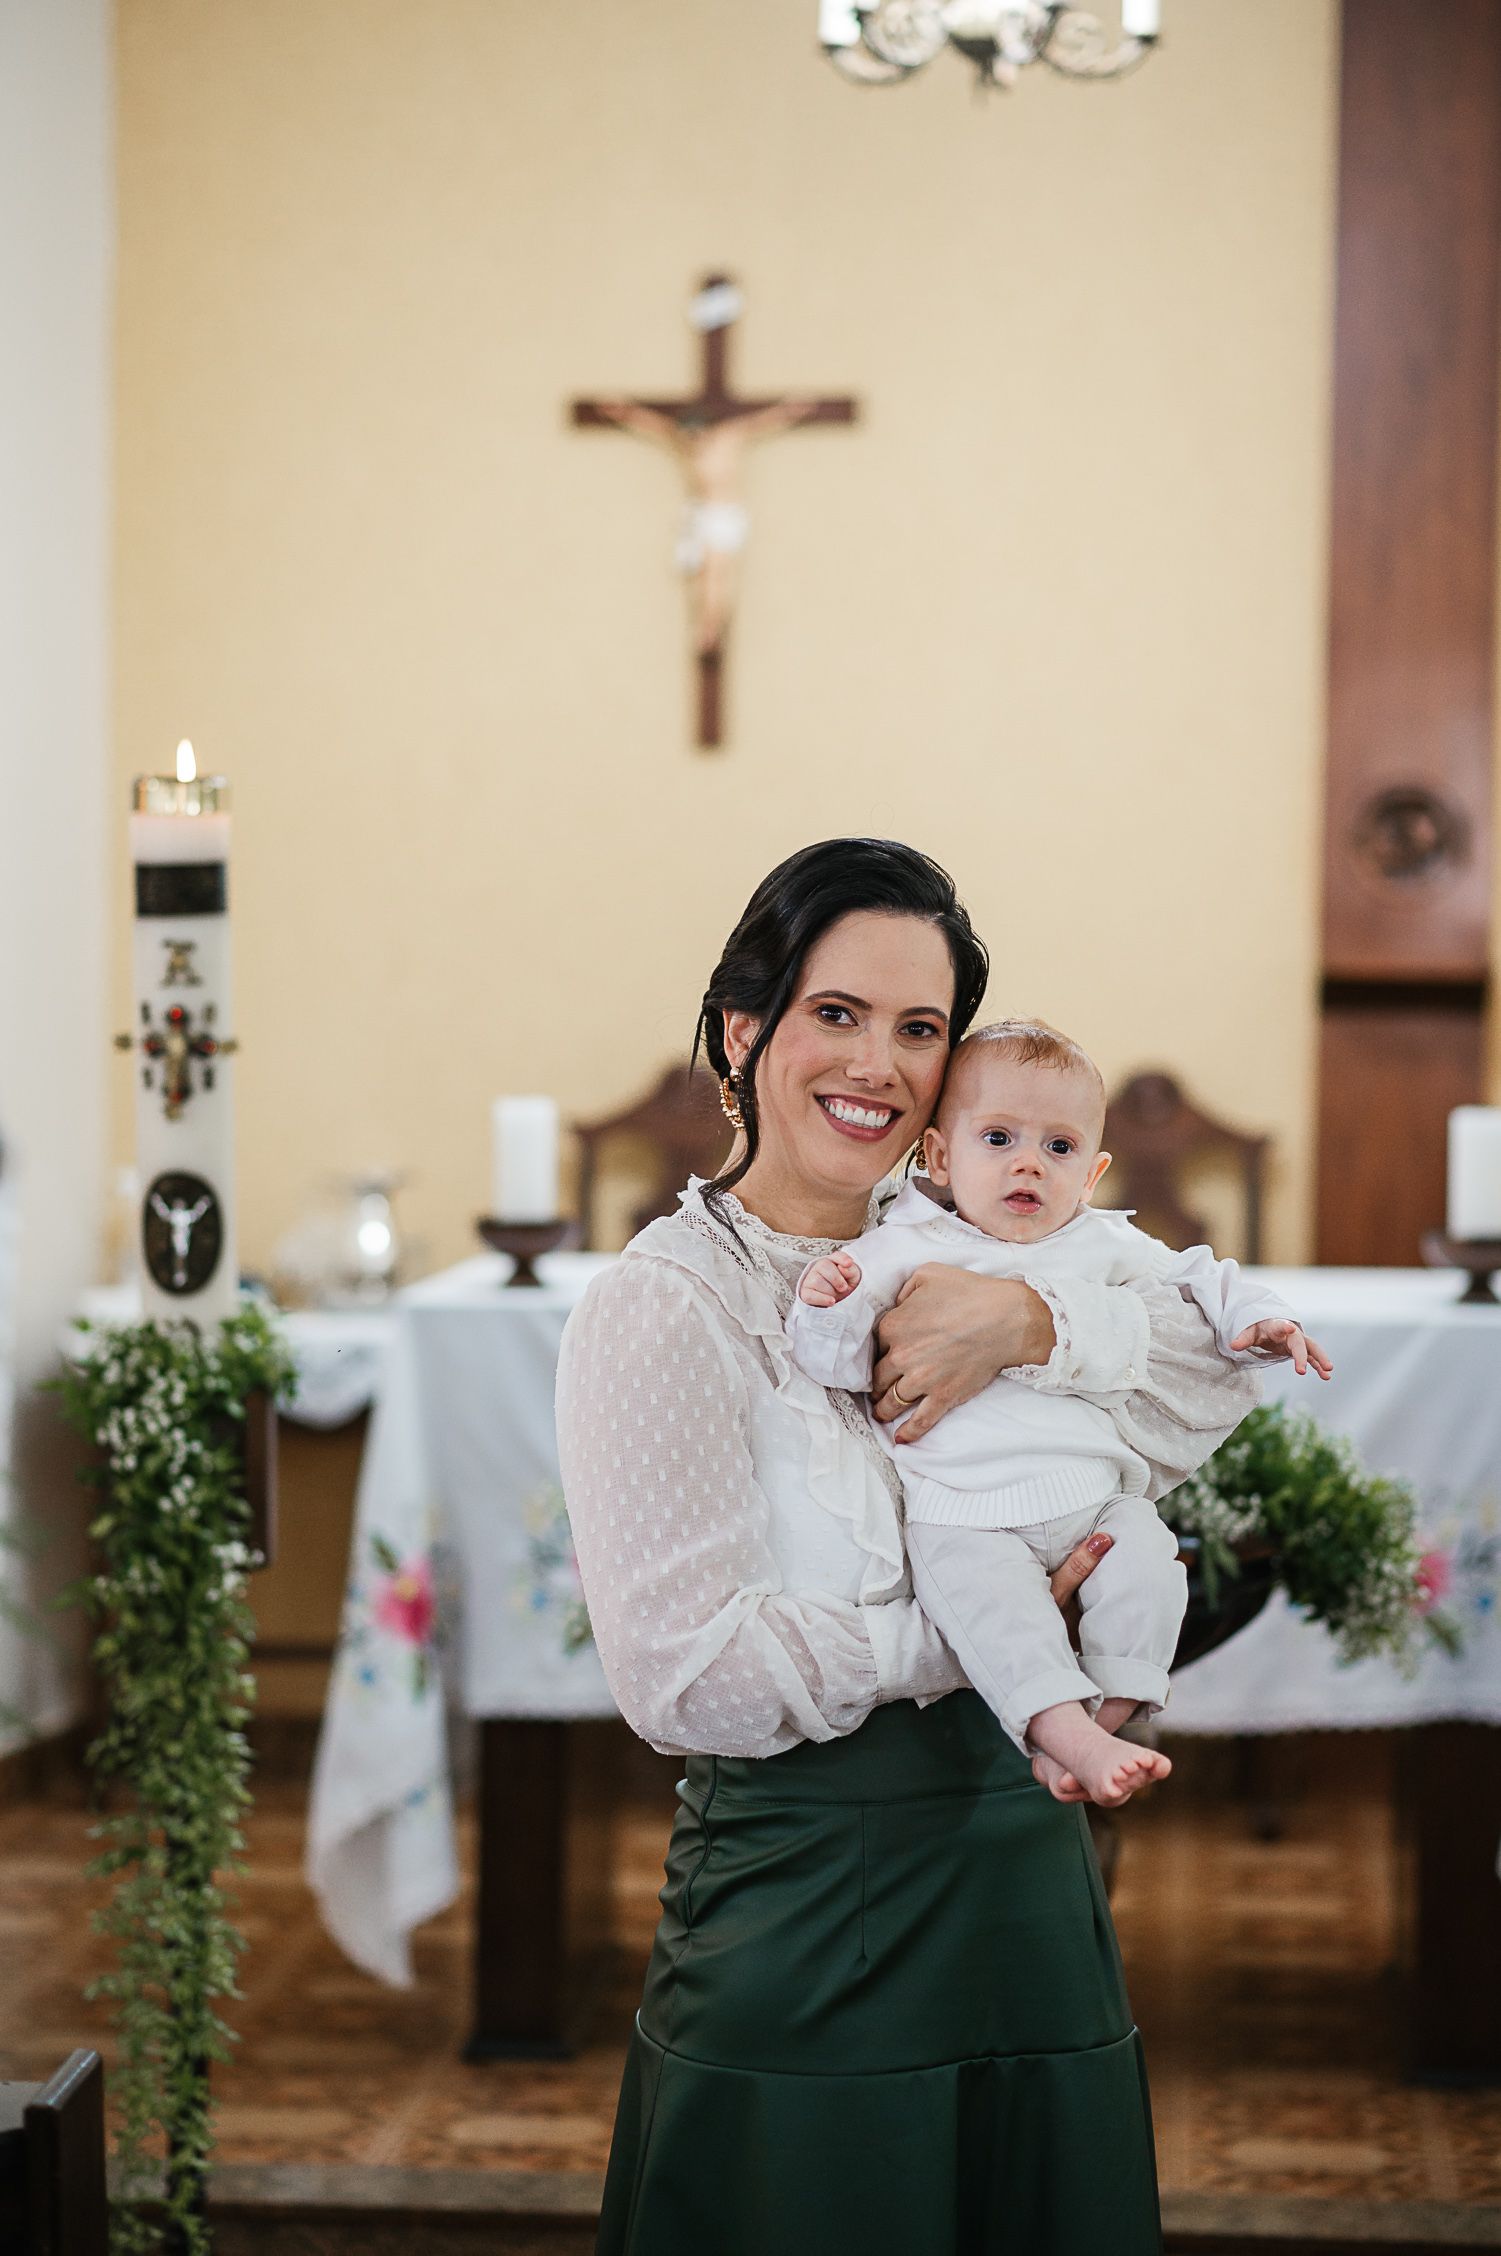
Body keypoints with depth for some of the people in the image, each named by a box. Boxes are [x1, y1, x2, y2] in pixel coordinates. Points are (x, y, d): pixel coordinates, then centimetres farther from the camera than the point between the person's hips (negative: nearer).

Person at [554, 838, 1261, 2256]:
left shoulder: (943, 1260, 8)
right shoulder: (663, 1307, -10)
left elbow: (1221, 1372, 0)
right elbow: (688, 1677, -17)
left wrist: (1033, 1323, -16)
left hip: (1029, 1905, 6)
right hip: (808, 1937, -6)